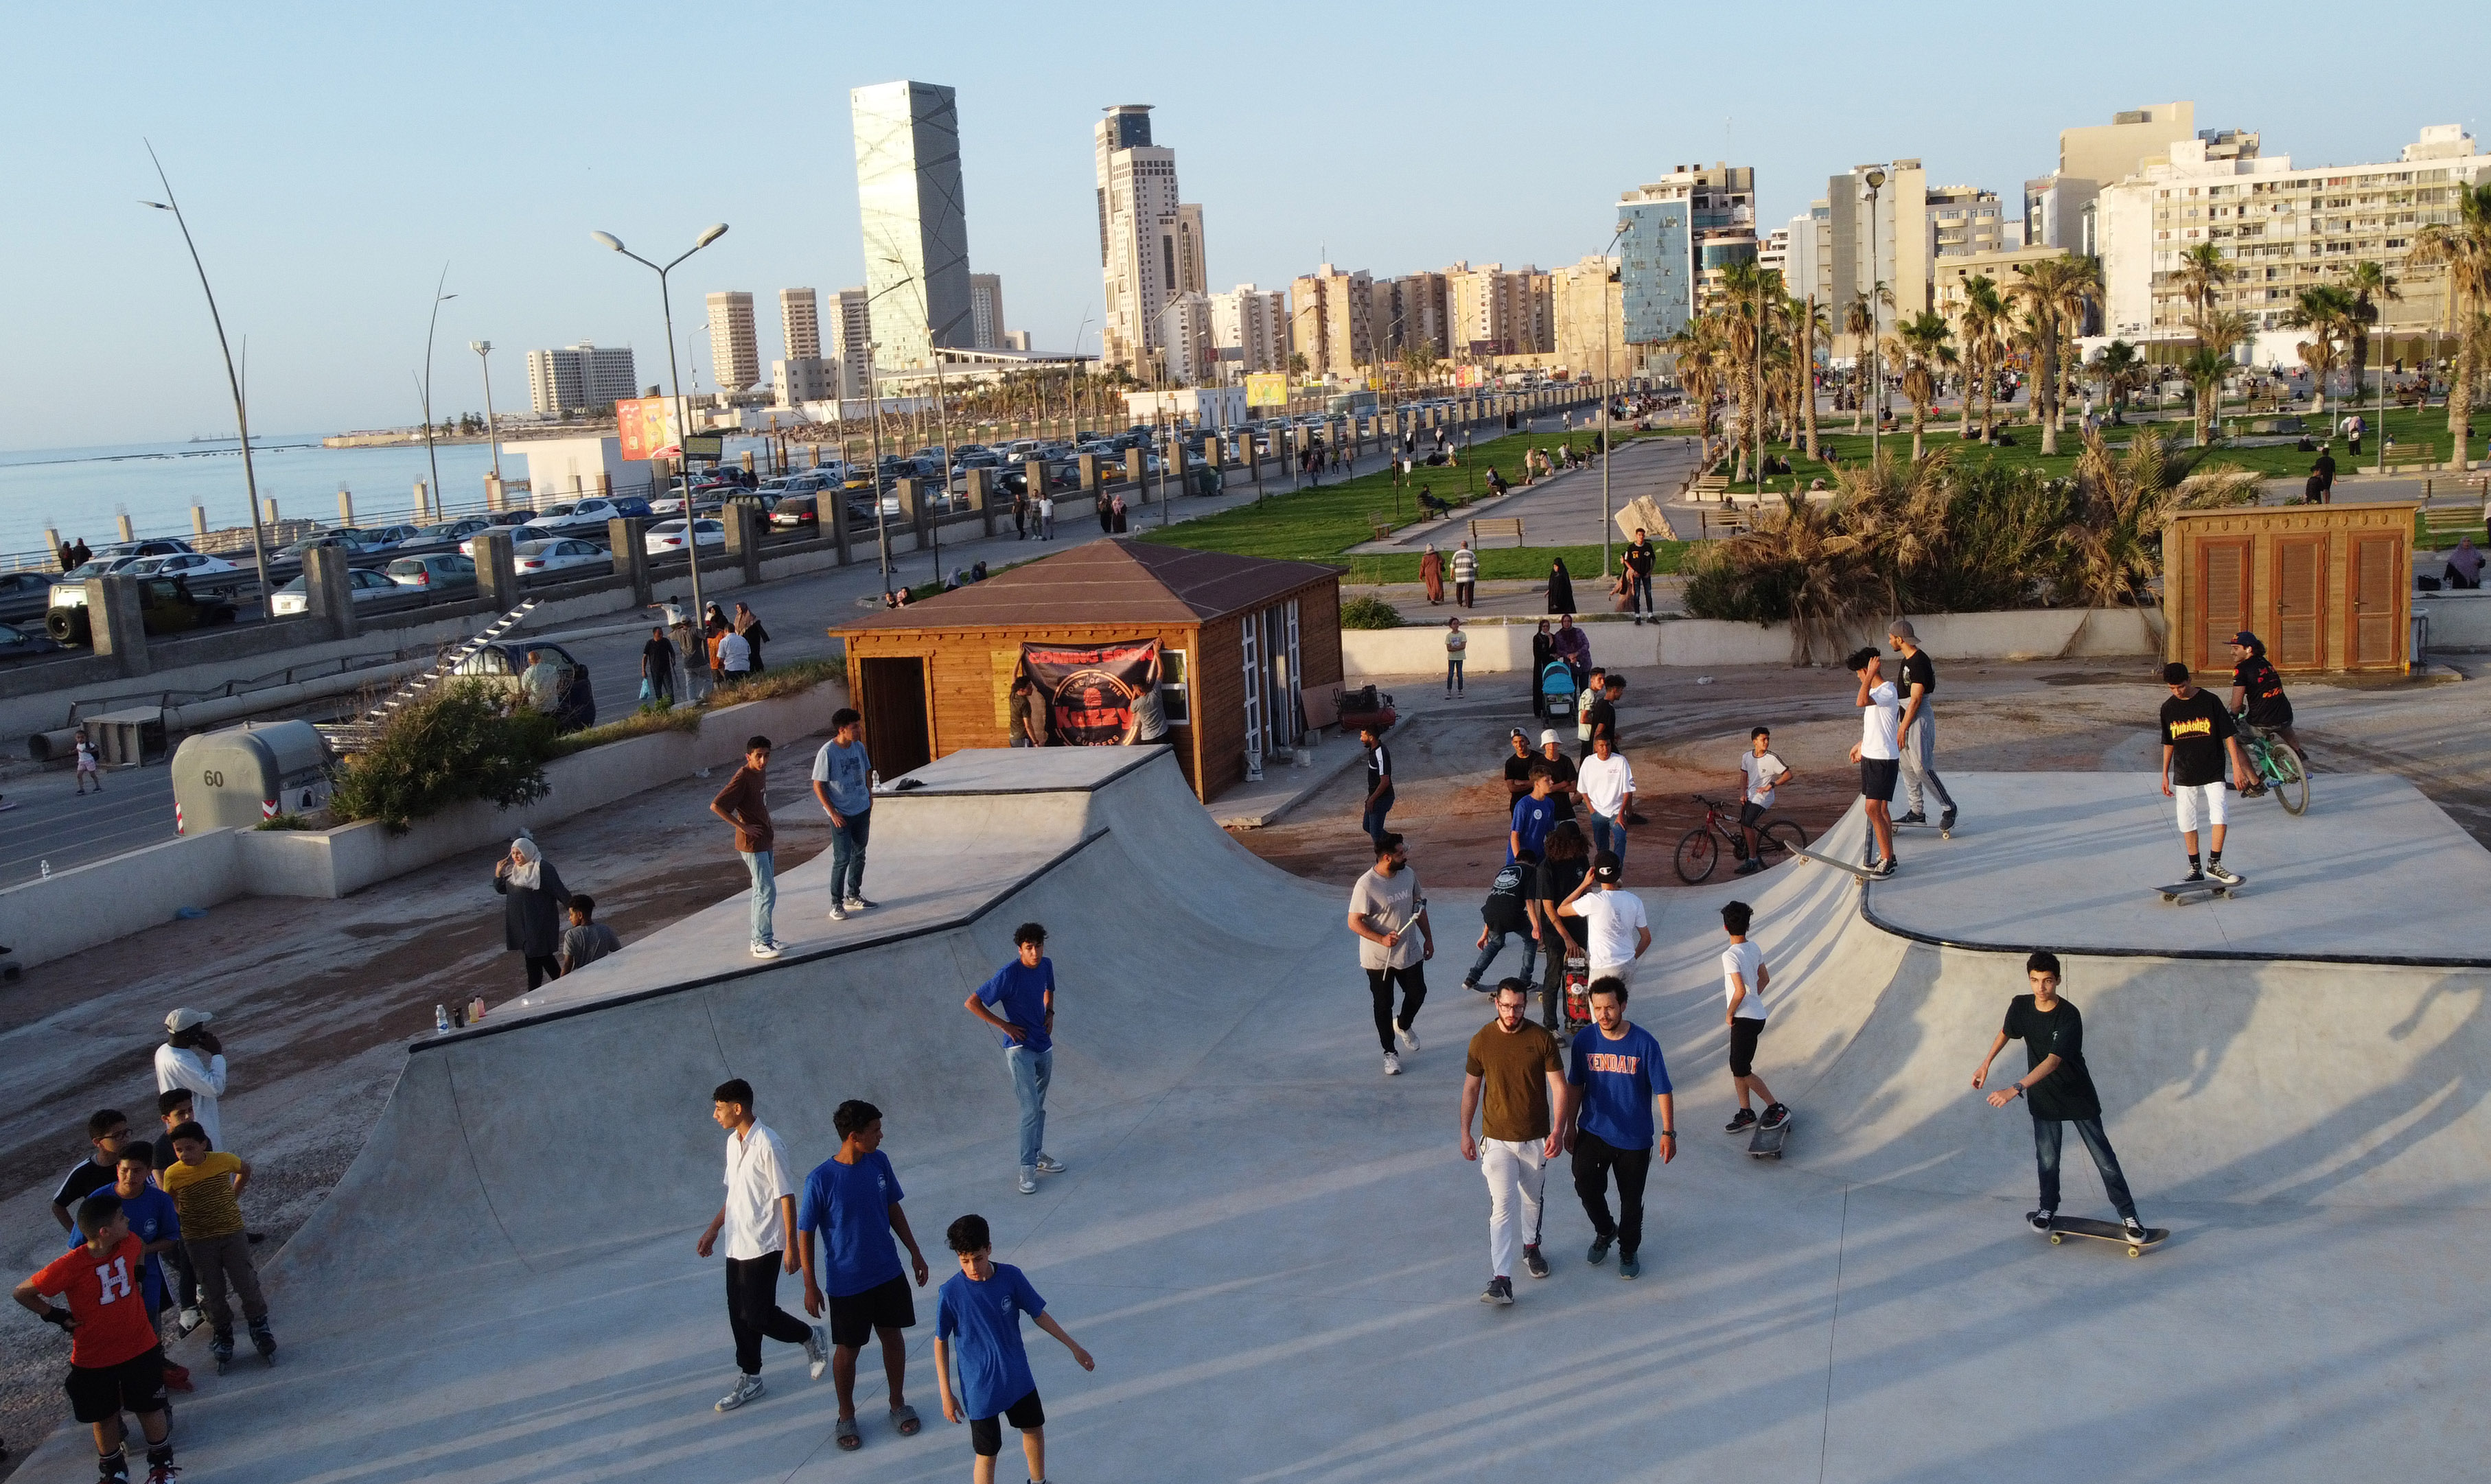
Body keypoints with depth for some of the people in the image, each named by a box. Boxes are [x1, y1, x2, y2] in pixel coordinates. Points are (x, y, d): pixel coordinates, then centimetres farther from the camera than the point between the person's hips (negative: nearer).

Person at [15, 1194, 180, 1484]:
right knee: (104, 1417, 15)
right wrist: (56, 1316, -10)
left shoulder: (129, 1242, -12)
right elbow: (22, 1293, -12)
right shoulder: (69, 1266, -26)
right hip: (93, 1359, -3)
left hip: (140, 1348, 3)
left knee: (150, 1409, 13)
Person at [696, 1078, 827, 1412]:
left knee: (758, 1315, -5)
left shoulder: (768, 1145, -19)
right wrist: (713, 1230, 20)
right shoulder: (733, 1142, 8)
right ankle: (749, 1378, 23)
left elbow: (786, 1197, -17)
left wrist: (791, 1248, -17)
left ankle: (811, 1338, 19)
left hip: (763, 1246, -8)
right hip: (736, 1245, 8)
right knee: (739, 1314, 11)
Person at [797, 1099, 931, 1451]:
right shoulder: (820, 1180, -23)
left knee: (893, 1336, 17)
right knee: (847, 1350, 12)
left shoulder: (879, 1162, -8)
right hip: (846, 1283, -4)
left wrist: (915, 1252, 10)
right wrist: (811, 1286, -9)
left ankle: (898, 1403, 37)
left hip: (889, 1273, 4)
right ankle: (846, 1415, 34)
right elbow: (805, 1234, -13)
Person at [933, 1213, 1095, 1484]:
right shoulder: (950, 1293, -20)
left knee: (1034, 1428, 23)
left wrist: (1073, 1347, 7)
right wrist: (946, 1395, -7)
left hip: (1018, 1378, 4)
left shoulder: (1011, 1277, -13)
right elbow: (941, 1342, -8)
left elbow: (1038, 1314, 1)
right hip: (979, 1388, -4)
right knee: (987, 1453, 4)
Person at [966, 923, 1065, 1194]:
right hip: (1020, 1048, -7)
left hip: (1044, 1046, 7)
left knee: (1039, 1107, 17)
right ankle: (1027, 1169, -5)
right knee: (1031, 1109, -12)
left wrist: (1049, 1012, 6)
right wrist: (1004, 1025, -15)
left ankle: (1038, 1155, 31)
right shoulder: (1008, 975, -20)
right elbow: (971, 1003, -17)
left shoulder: (1046, 965, 0)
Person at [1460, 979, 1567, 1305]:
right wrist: (1465, 1133, 3)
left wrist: (1557, 1130, -17)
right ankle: (1501, 1280, -13)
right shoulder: (1482, 1041, -8)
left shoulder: (1542, 1039, -10)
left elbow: (1558, 1086, -8)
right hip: (1497, 1139, -1)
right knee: (1502, 1205, -10)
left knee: (1532, 1199, 20)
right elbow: (1471, 1088, 2)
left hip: (1536, 1138, 1)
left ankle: (1531, 1247, 47)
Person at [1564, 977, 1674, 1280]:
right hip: (1593, 1131, 1)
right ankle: (1604, 1230, 13)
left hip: (1634, 1137, -1)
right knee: (1586, 1184, -18)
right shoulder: (1584, 1041, -8)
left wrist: (1668, 1132, -12)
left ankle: (1629, 1250, 37)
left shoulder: (1644, 1043, -15)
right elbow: (1575, 1087, 5)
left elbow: (1662, 1090, -9)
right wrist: (1570, 1127, 8)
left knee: (1631, 1199, 10)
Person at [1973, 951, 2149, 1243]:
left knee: (2104, 1158, 4)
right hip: (2043, 1098, 3)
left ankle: (2128, 1215, 16)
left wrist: (2015, 1089, -44)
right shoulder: (2020, 1006, -11)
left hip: (2079, 1098, -3)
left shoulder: (2069, 1017, -27)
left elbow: (2053, 1061, -36)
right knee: (2047, 1158, 9)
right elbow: (2006, 1032, 12)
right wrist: (1986, 1064, 16)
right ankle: (2047, 1209, 30)